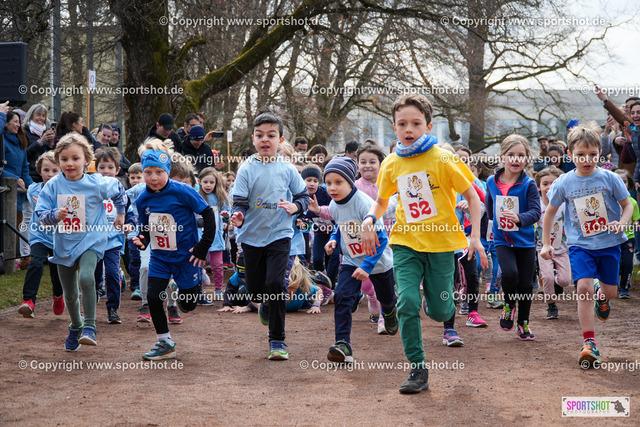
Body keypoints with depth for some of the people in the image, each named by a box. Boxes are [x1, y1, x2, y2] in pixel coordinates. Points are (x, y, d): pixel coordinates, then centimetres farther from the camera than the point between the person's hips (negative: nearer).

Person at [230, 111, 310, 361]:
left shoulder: (287, 169, -1)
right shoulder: (247, 169, -4)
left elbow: (303, 196, 10)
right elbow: (240, 202, -6)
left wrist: (295, 206, -11)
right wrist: (238, 217, -27)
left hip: (279, 234, -1)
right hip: (252, 236, 1)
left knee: (274, 283, -17)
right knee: (255, 290, 8)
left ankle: (277, 340, -5)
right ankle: (268, 304, 46)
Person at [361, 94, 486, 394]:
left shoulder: (442, 159, -9)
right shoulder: (391, 165, 3)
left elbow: (472, 196, -2)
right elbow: (382, 201, 20)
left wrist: (475, 236, -11)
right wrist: (369, 220, -2)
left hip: (440, 244, -2)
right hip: (406, 243, 2)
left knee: (438, 311, 1)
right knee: (407, 301, -16)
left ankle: (448, 309, 41)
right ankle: (417, 369, -5)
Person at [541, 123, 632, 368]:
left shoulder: (609, 178, -7)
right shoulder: (563, 183, -6)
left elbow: (627, 204, 4)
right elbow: (550, 211, 8)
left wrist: (622, 223, -17)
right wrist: (546, 244, 8)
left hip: (609, 242, 1)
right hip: (580, 244, -1)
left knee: (610, 291, 7)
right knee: (584, 287, -17)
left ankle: (600, 293, 49)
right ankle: (589, 343, -12)